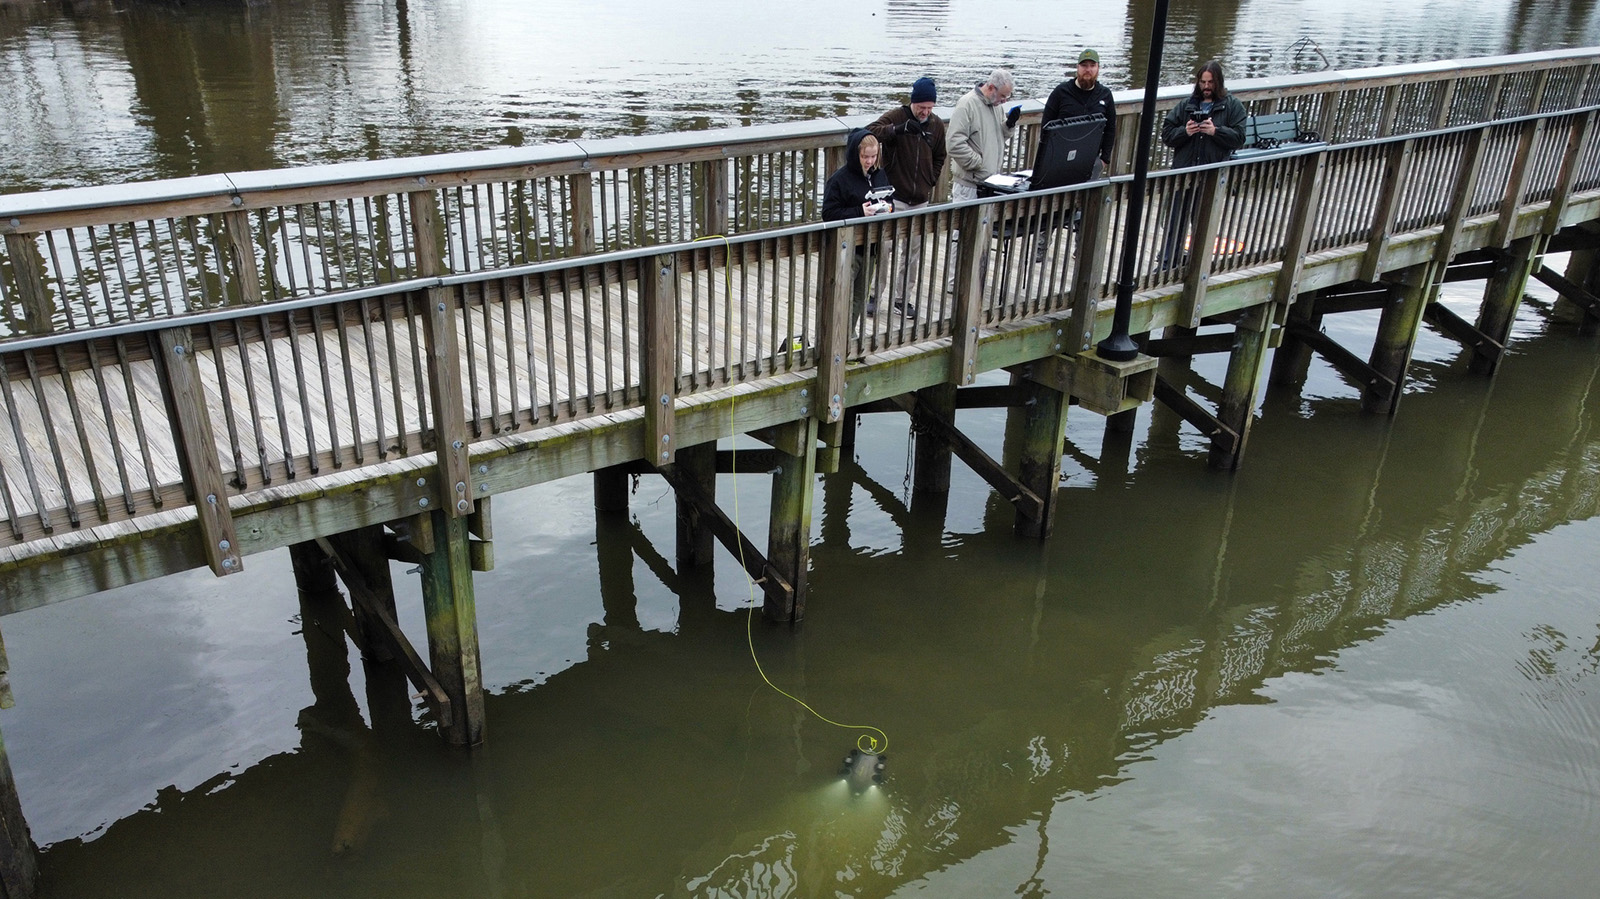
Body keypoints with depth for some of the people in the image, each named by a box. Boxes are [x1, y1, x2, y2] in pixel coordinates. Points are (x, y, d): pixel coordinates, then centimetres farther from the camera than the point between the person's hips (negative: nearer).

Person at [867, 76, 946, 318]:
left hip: (921, 201, 5)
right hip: (894, 198, -5)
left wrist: (931, 182, 7)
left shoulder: (937, 125, 7)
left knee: (914, 251, 9)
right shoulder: (895, 117, -7)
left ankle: (902, 298, 19)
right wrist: (898, 129, -35)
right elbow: (870, 132, -23)